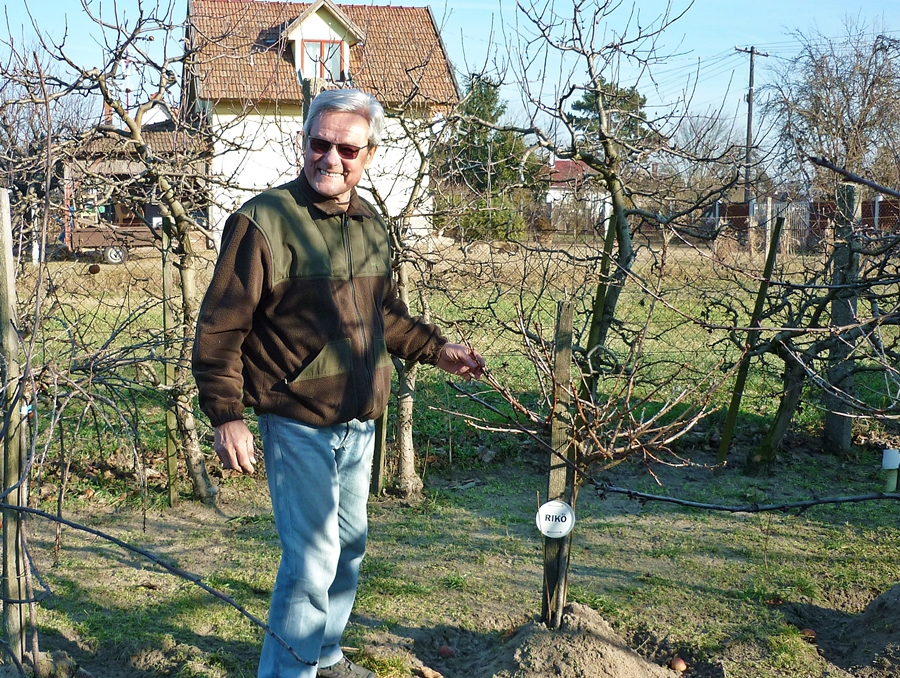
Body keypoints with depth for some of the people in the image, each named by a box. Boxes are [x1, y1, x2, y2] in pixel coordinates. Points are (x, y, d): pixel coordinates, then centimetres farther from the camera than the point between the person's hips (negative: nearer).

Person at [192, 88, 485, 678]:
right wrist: (227, 415, -17)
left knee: (348, 546, 20)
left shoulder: (369, 224, 7)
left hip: (360, 422, 7)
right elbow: (220, 328, -13)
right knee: (312, 558, -6)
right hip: (299, 425, -7)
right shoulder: (264, 221, -15)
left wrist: (436, 349, 12)